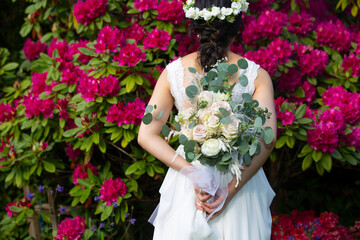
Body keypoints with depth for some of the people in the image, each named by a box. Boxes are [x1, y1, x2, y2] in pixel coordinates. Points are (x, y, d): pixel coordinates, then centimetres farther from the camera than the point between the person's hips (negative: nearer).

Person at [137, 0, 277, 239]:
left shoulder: (173, 73, -4)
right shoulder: (257, 75, -8)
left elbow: (147, 136, -8)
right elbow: (267, 140, -17)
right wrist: (230, 190, -17)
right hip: (241, 180, -1)